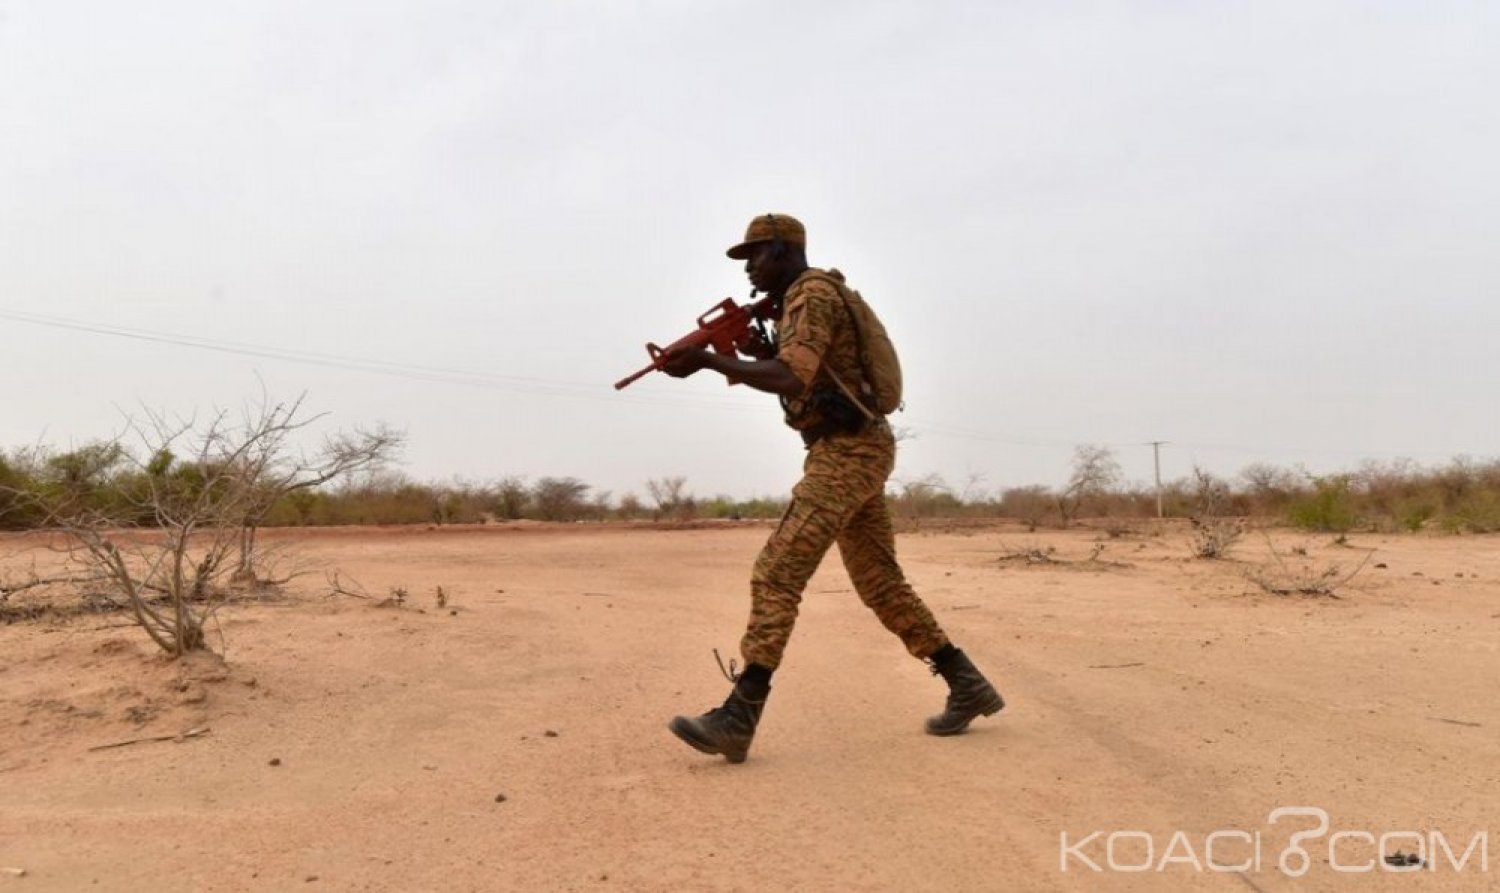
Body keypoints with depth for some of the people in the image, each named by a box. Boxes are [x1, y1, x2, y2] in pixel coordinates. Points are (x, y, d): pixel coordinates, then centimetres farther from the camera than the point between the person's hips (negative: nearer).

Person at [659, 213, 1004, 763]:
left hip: (847, 452, -11)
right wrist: (763, 350, 9)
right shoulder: (799, 304, 22)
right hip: (852, 453, 11)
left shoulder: (814, 293, -10)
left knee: (776, 574, -15)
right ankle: (968, 687, 20)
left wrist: (709, 360, -23)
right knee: (881, 584, 13)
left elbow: (791, 379, -25)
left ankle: (738, 719, -16)